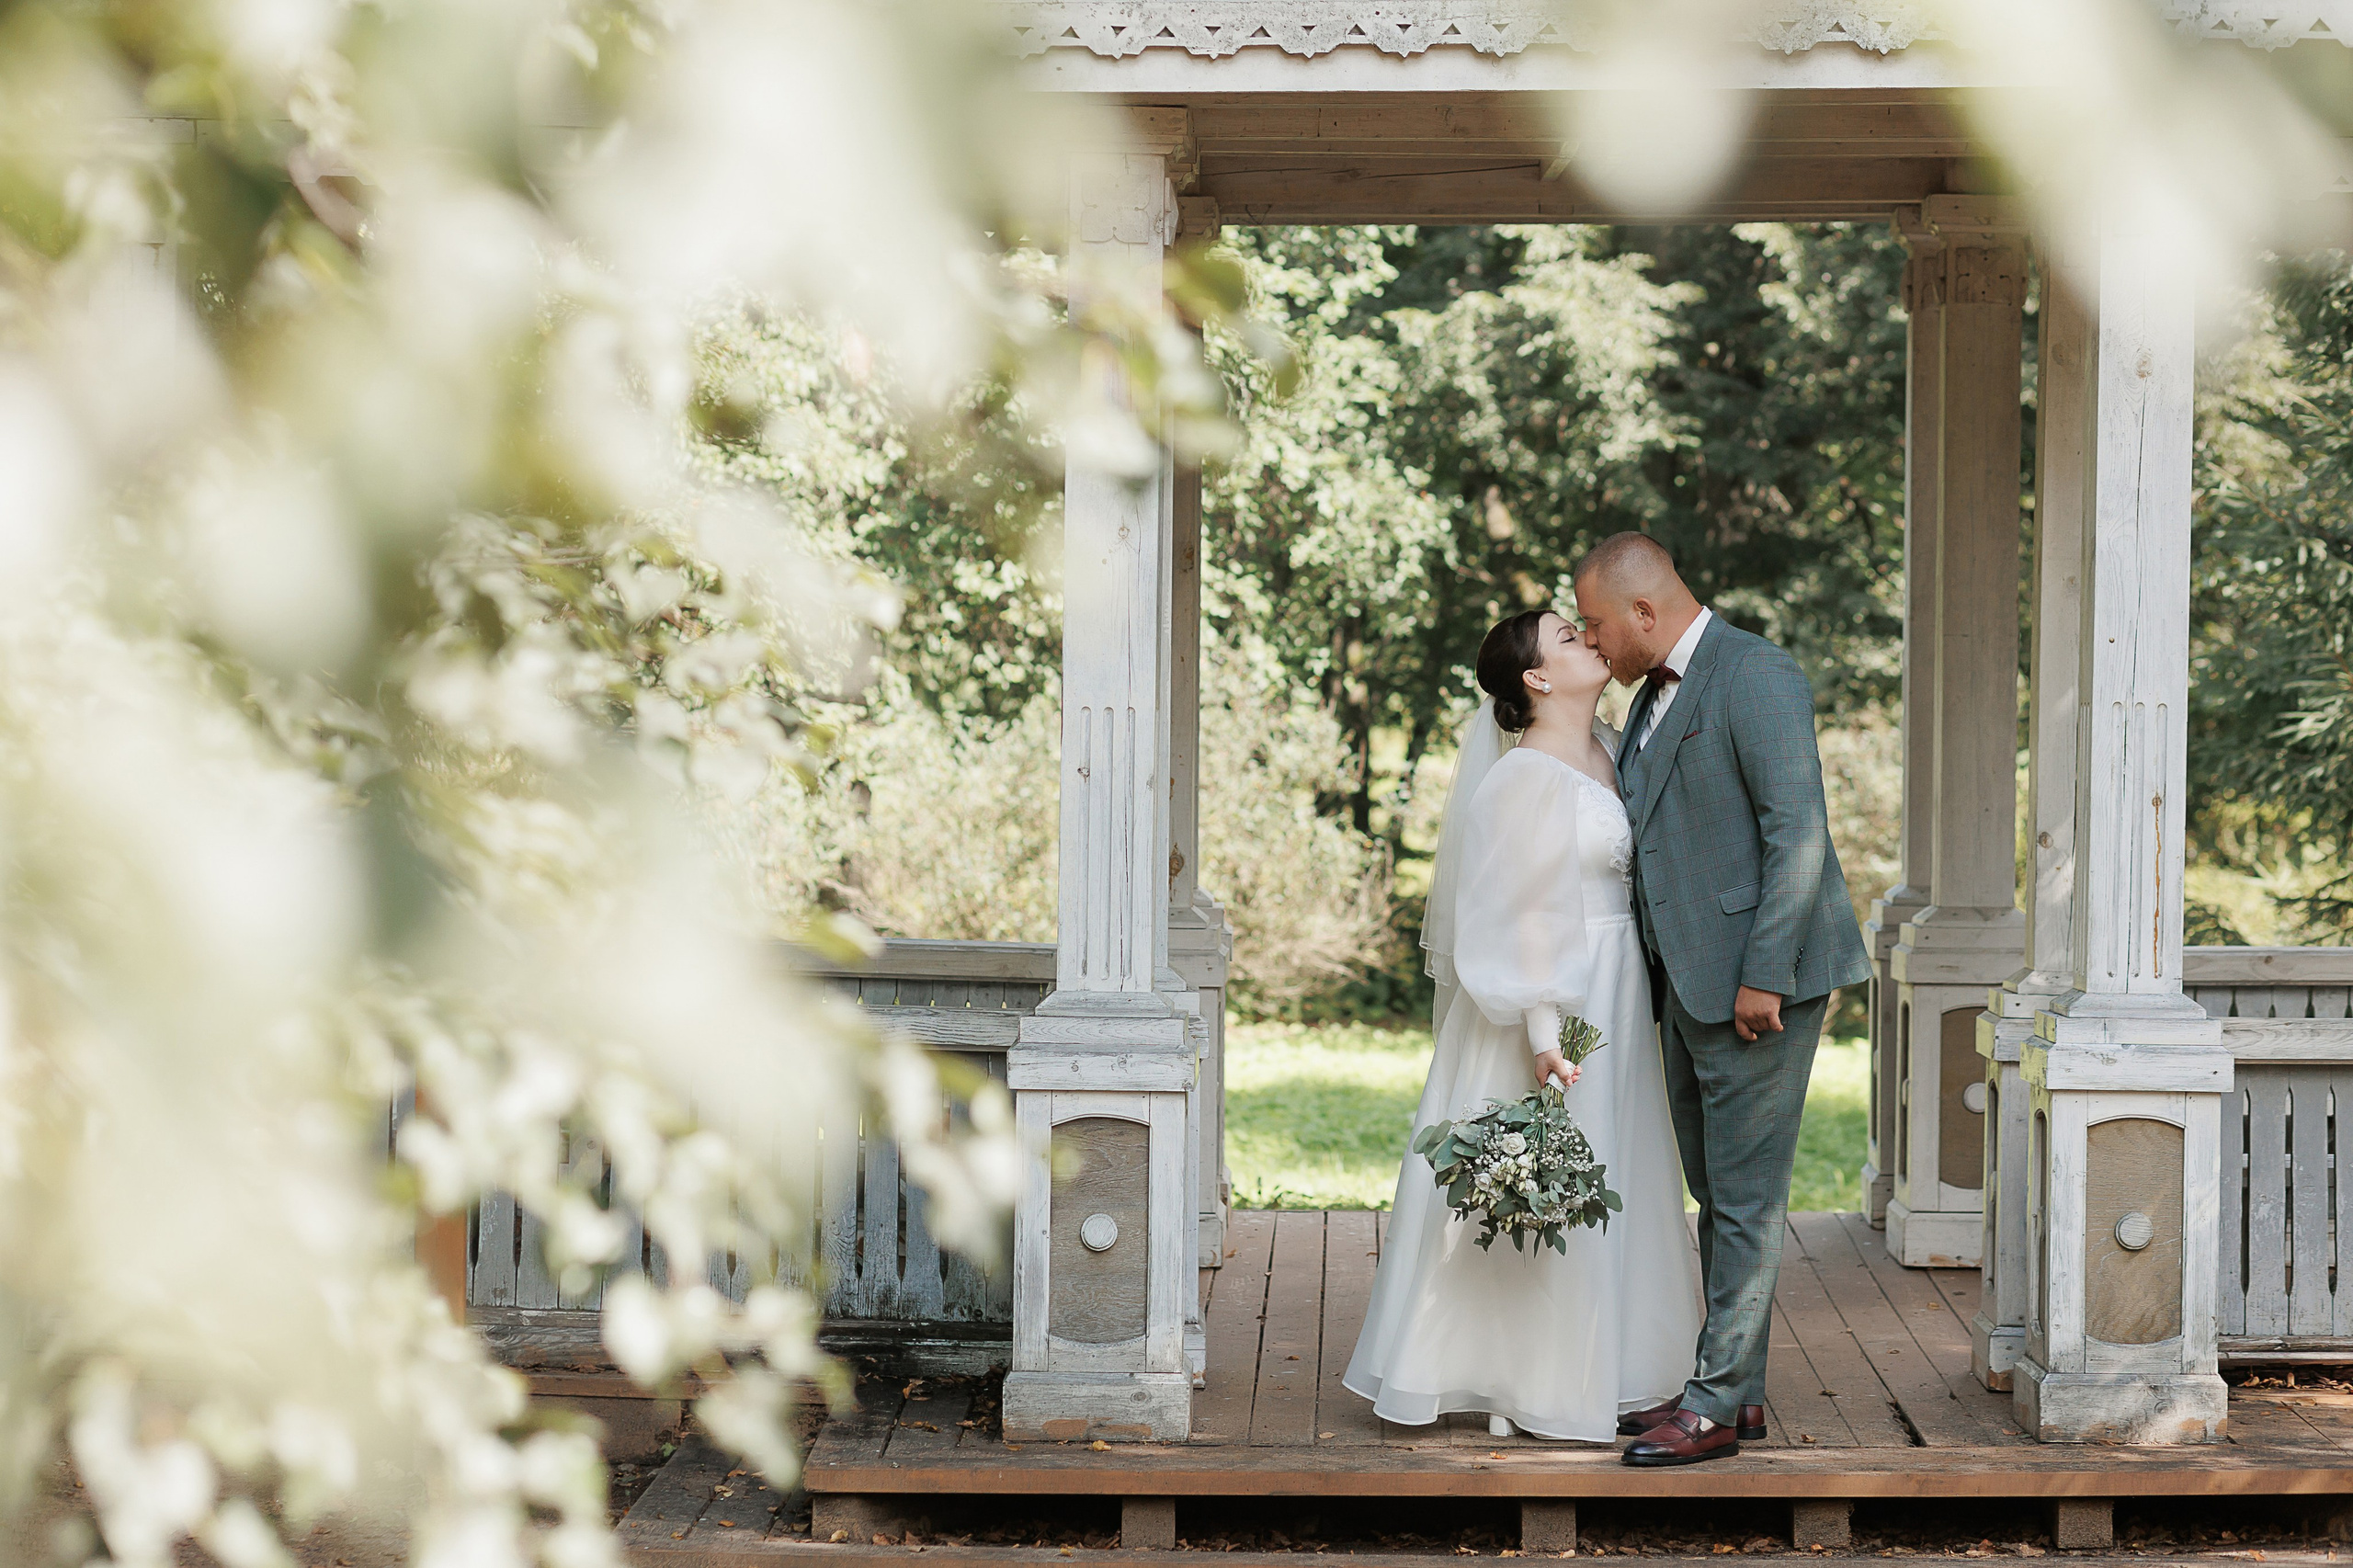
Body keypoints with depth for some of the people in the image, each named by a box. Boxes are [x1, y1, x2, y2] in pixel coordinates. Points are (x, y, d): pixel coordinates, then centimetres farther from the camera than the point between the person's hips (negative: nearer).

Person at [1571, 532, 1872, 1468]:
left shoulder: (1756, 678, -13)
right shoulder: (1657, 694, 17)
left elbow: (1798, 832, -19)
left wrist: (1763, 976, -21)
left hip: (1757, 982, -10)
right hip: (1690, 986, 10)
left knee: (1745, 1198, -5)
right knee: (1718, 1197, 13)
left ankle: (1716, 1405, -1)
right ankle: (1738, 1389, 20)